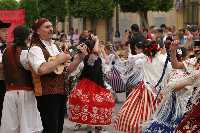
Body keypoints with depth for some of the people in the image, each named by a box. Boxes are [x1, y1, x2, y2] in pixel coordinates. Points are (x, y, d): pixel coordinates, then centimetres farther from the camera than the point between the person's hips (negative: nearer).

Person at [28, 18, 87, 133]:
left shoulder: (55, 47, 16)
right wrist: (59, 60, -17)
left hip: (61, 92, 8)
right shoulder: (36, 49, -9)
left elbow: (67, 70, 19)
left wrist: (79, 58, 5)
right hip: (47, 94, -8)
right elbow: (41, 69, -28)